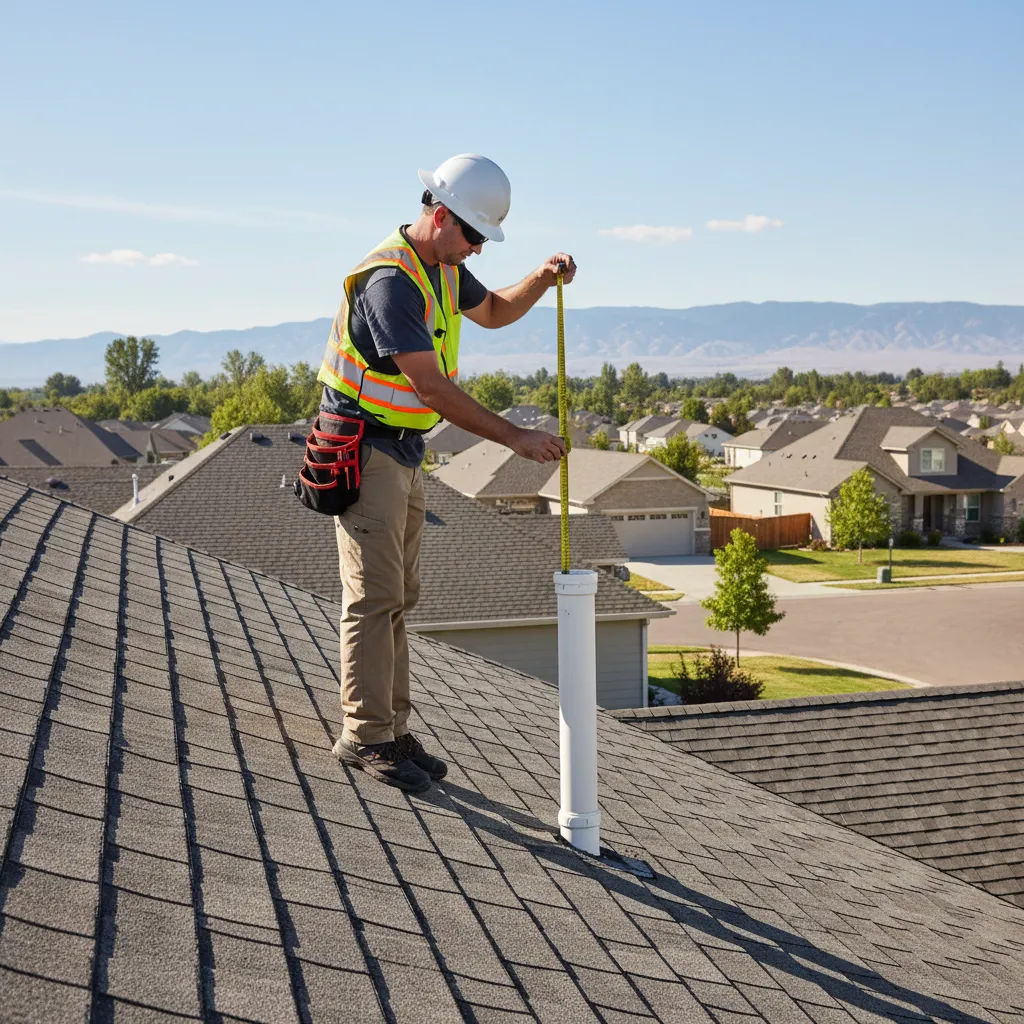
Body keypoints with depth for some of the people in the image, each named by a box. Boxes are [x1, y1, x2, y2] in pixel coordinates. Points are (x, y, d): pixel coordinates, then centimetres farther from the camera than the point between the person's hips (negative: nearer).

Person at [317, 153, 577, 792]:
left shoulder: (444, 266, 8)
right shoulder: (391, 279, -23)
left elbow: (492, 311, 27)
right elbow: (432, 387, -28)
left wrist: (542, 280, 7)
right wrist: (515, 438, -27)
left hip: (406, 451, 10)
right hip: (364, 448, -10)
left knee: (398, 597, 10)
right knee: (374, 596, -8)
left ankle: (394, 731, 15)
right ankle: (365, 735, -1)